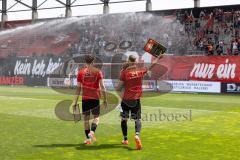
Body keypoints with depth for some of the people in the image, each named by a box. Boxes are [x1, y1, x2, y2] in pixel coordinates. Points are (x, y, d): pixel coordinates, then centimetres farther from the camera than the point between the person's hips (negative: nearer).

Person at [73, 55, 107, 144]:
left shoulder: (81, 72, 4)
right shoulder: (98, 72, 1)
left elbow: (78, 88, 2)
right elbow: (102, 86, -3)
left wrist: (75, 101, 5)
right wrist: (105, 99, 3)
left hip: (85, 98, 1)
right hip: (95, 98, -1)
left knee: (86, 118, 9)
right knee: (96, 117, 8)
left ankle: (88, 138, 11)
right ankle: (92, 132, -17)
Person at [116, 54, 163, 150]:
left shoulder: (125, 73, -9)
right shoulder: (141, 71, 0)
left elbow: (118, 88, -8)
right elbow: (151, 66, 20)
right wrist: (158, 58, 35)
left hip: (126, 99, -1)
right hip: (136, 99, 1)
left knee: (124, 119, 15)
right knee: (137, 119, 5)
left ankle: (125, 139, 22)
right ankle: (137, 135, -23)